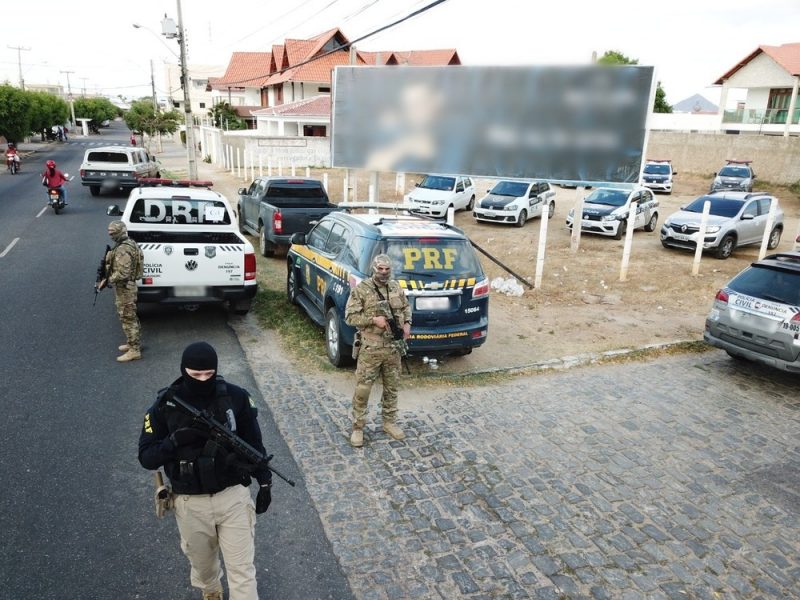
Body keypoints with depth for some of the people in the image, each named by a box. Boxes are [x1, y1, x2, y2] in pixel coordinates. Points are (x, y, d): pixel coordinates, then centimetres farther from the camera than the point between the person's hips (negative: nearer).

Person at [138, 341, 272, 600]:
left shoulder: (236, 397, -11)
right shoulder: (165, 405, -11)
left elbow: (253, 443, 1)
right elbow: (146, 457, -8)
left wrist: (264, 481, 3)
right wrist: (174, 441, -26)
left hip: (233, 496, -1)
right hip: (191, 503, 2)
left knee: (242, 569, 4)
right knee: (202, 563, 25)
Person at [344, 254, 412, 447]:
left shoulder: (396, 287, 7)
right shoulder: (361, 289, -9)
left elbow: (406, 307, 21)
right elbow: (350, 317, -11)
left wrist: (407, 323, 2)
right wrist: (373, 319, -21)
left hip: (394, 347, 5)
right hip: (371, 349, -5)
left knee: (391, 388, 15)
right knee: (362, 389, 0)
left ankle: (389, 423, 32)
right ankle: (358, 428, 15)